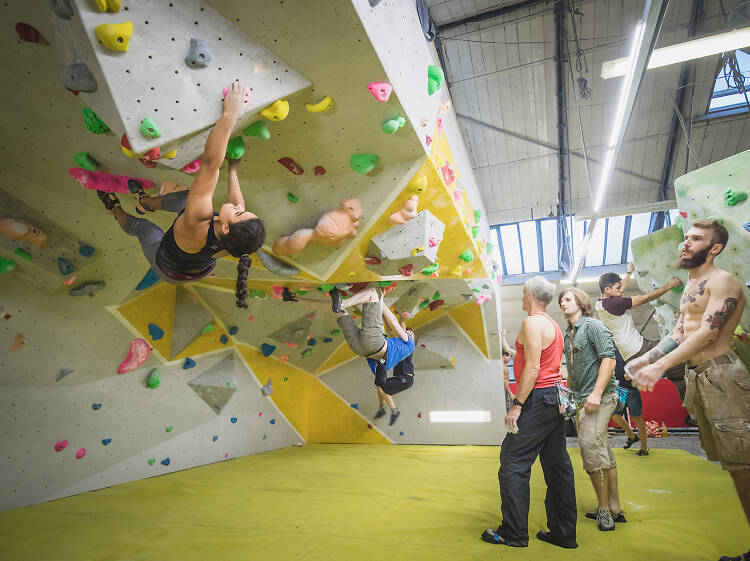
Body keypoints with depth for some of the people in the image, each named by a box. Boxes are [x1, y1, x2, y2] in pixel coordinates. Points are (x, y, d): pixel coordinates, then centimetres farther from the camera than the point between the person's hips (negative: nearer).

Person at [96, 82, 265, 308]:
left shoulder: (198, 222, -51)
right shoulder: (239, 243, -37)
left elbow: (210, 162, -52)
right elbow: (236, 201, -15)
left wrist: (230, 113, -49)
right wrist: (232, 171, -1)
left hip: (169, 271, -4)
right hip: (204, 269, 4)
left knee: (141, 225, 21)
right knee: (186, 197, 7)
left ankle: (116, 211, 57)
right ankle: (146, 201, 37)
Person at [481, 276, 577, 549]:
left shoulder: (532, 323, -13)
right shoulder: (554, 325, 16)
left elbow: (533, 368, -20)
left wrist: (517, 404, -19)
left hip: (538, 398, -10)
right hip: (556, 397, 10)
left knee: (513, 463, -1)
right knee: (557, 465, 14)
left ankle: (514, 532, 8)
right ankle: (563, 533, 23)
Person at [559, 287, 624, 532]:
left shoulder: (593, 325, -7)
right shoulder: (568, 334, 17)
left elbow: (609, 359, -16)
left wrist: (596, 393, -21)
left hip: (599, 398, -8)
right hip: (580, 400, 8)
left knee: (590, 445, -13)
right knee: (602, 452, 12)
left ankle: (604, 508, 2)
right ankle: (614, 509, 21)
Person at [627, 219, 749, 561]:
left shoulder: (722, 282, -9)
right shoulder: (690, 288, 18)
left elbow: (707, 333, -19)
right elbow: (678, 335, 17)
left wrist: (661, 366, -23)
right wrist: (646, 360, 6)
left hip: (721, 375, -9)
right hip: (696, 378, 9)